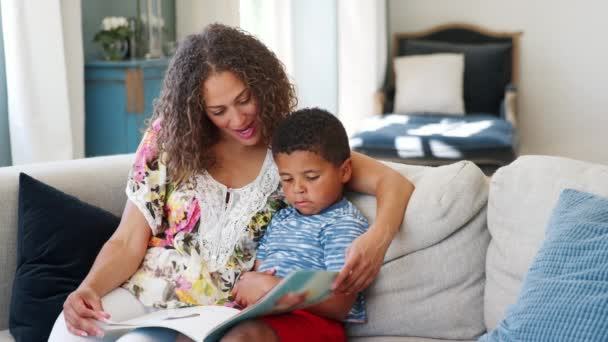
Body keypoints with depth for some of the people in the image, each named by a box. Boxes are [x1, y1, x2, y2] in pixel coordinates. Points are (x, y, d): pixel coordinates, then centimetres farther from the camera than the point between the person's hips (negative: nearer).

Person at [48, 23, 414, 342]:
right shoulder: (168, 139, -2)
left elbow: (392, 182, -9)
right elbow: (127, 244, -2)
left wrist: (378, 238, -31)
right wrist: (88, 289, -22)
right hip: (142, 290, 1)